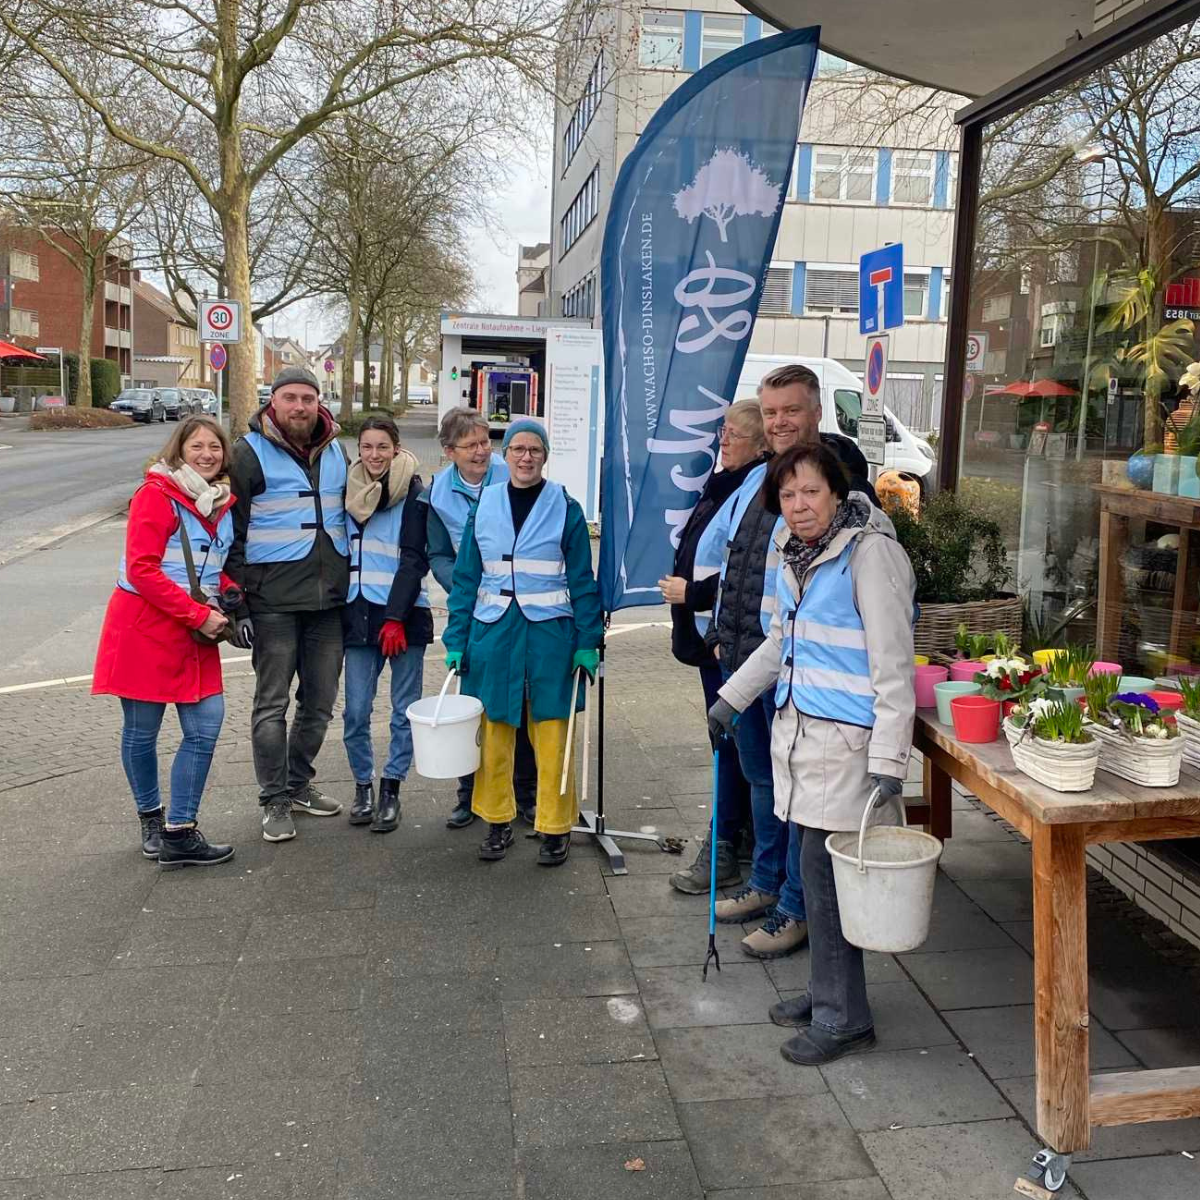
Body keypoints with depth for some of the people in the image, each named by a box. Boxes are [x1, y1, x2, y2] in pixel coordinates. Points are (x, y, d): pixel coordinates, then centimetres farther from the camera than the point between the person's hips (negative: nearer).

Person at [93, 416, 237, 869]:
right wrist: (199, 615, -18)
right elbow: (141, 570, -18)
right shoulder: (156, 495, -11)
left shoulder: (223, 501, 10)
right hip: (145, 626, -6)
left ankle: (179, 833, 8)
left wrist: (230, 598, 2)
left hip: (194, 633, 6)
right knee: (142, 733, 6)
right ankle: (150, 818, 27)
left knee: (206, 727, -1)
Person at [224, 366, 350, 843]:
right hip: (273, 602, -5)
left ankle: (298, 784, 30)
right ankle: (275, 802, 13)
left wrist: (351, 585, 19)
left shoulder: (335, 451, 12)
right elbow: (232, 531, -6)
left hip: (329, 598, 5)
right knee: (272, 704, 1)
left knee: (320, 702, 13)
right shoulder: (249, 453, -4)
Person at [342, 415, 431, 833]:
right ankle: (363, 786, 19)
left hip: (404, 614, -3)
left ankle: (391, 790, 14)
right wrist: (336, 612, 11)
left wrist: (396, 618, -15)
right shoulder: (349, 492, 11)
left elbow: (414, 559, -9)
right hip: (359, 613, 4)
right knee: (356, 712, 2)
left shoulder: (413, 493, -3)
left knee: (404, 710, 2)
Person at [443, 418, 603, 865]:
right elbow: (466, 578, 6)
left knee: (551, 736, 2)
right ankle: (498, 820, 23)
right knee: (493, 730, 7)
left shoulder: (565, 509, -2)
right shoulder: (484, 505, 4)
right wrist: (456, 641, 1)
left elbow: (582, 581, 1)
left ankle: (555, 827, 16)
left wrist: (587, 643, -4)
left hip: (549, 632, -2)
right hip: (493, 632, 2)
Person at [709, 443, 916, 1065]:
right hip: (799, 726, 8)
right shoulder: (793, 552, 10)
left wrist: (888, 762, -22)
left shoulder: (870, 553, -15)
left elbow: (893, 664, -18)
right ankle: (826, 992, 27)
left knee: (822, 868, -4)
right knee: (814, 866, 12)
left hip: (846, 736, -8)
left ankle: (842, 1018, 10)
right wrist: (731, 698, 27)